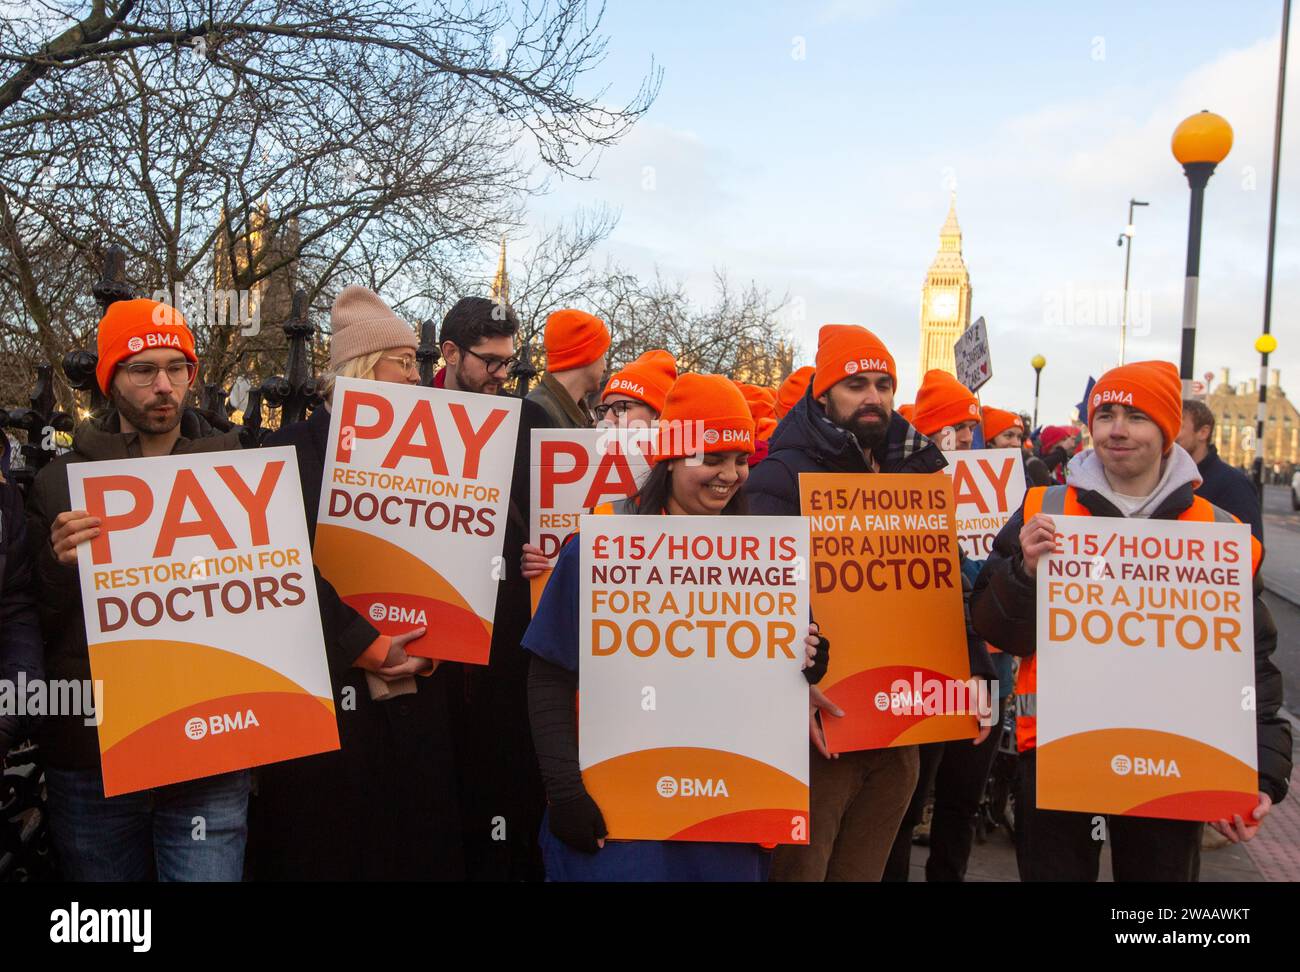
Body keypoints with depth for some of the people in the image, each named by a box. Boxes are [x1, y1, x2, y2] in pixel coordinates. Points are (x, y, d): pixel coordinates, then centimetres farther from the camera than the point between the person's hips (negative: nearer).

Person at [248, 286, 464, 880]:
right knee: (328, 850, 4)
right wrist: (361, 645, -15)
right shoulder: (296, 450, -4)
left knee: (418, 845, 10)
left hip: (417, 690, 5)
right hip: (330, 690, -5)